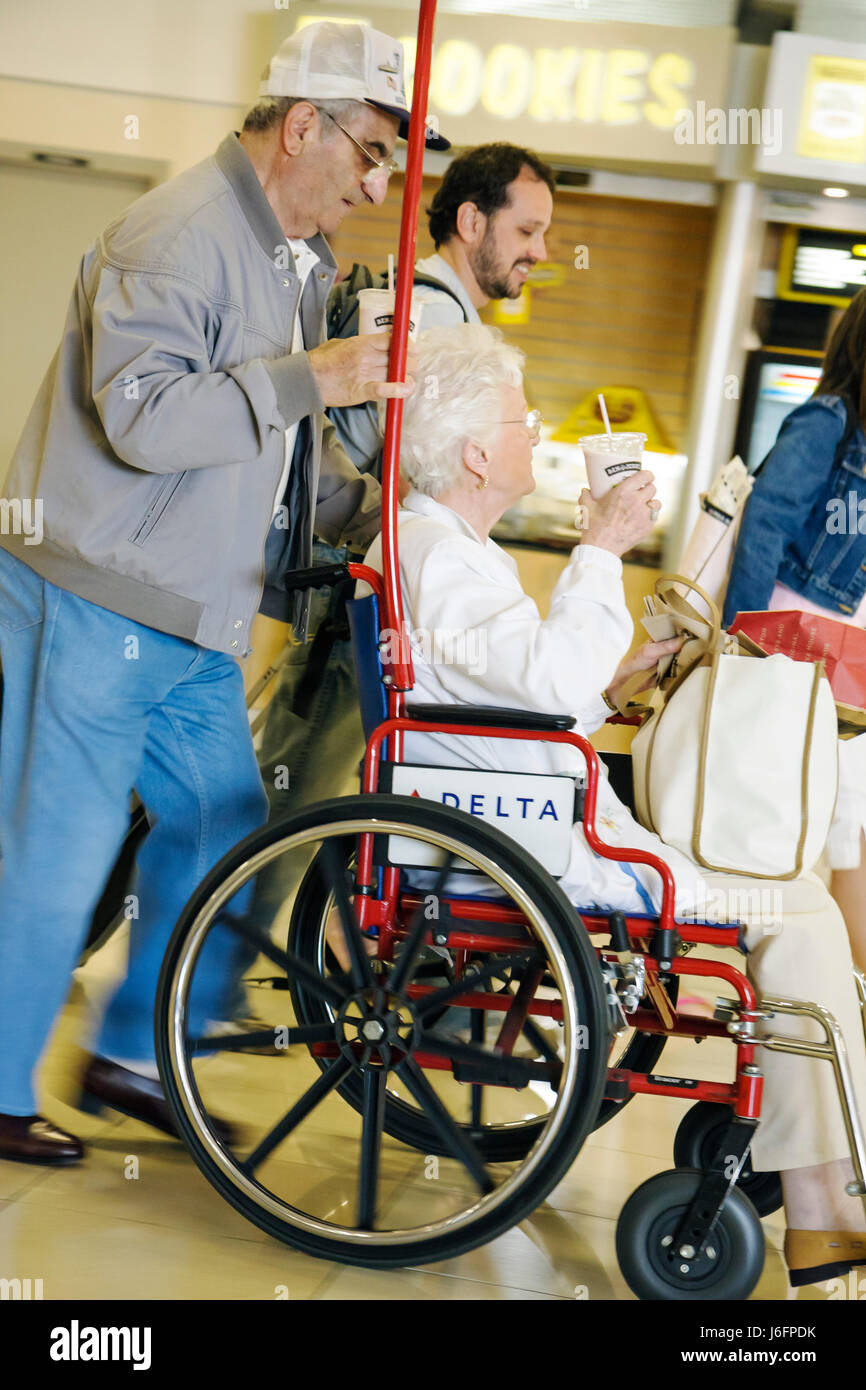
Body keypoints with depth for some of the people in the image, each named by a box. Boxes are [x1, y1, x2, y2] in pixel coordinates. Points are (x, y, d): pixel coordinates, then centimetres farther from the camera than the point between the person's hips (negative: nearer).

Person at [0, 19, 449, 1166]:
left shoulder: (299, 261, 16)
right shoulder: (180, 235, -16)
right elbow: (143, 417, -26)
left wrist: (361, 507, 6)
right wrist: (310, 378, -25)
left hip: (194, 621, 10)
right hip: (93, 601, -10)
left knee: (223, 827, 13)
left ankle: (132, 1054, 27)